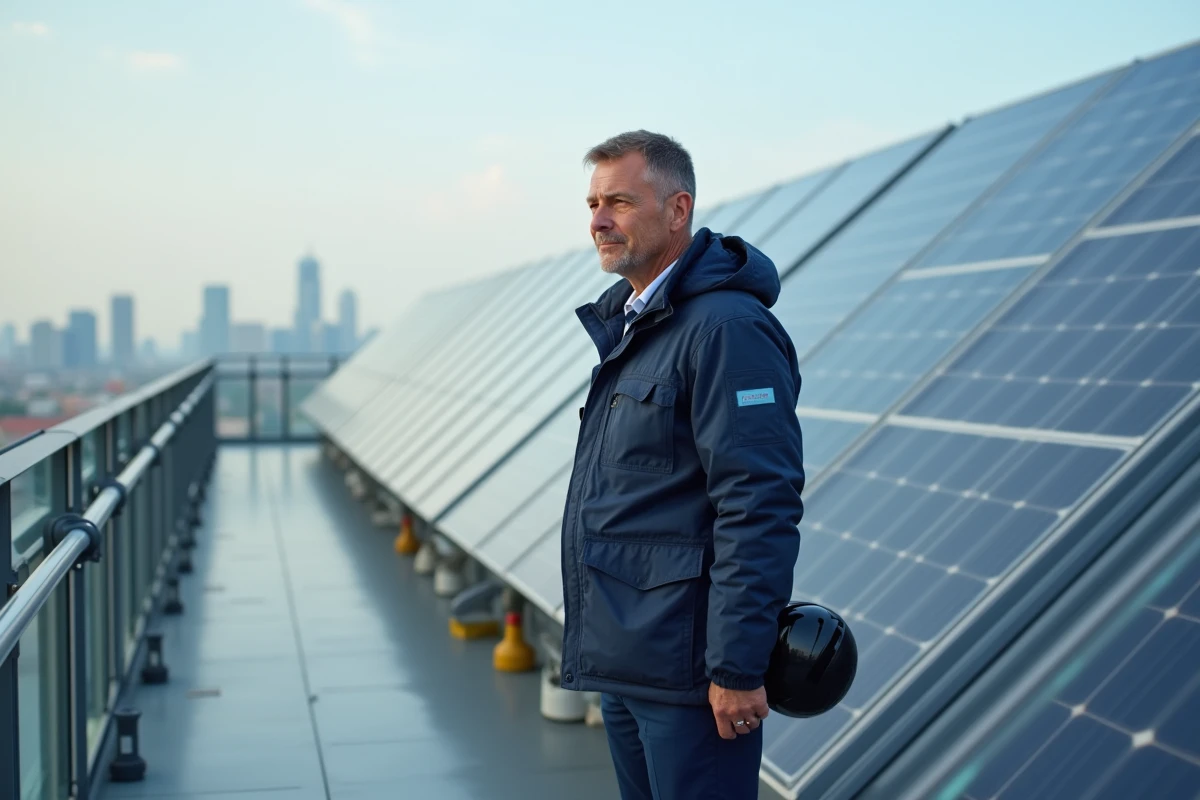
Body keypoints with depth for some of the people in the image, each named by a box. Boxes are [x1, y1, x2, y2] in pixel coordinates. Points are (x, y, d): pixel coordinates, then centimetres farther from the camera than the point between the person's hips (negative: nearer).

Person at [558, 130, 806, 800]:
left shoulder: (726, 328, -18)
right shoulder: (629, 324, 14)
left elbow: (759, 508, -23)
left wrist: (738, 667, -23)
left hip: (687, 666, -10)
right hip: (622, 660, 10)